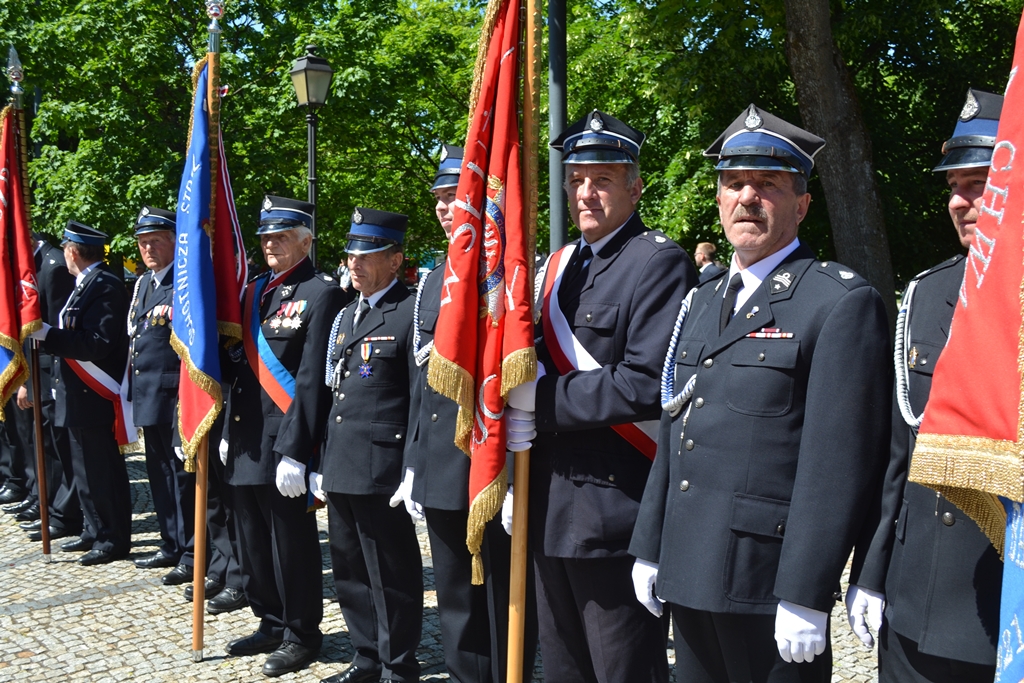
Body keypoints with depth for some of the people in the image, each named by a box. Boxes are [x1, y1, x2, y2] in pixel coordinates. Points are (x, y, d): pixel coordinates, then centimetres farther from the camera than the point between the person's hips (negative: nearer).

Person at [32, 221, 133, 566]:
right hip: (80, 396, 10)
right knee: (86, 470, 18)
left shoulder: (106, 286, -16)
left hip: (96, 396, -10)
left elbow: (97, 344, -25)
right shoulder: (85, 285, 15)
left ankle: (114, 540, 6)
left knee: (104, 472, -2)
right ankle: (95, 531, 29)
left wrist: (46, 333, -25)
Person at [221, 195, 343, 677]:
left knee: (291, 543, 3)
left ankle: (302, 635, 18)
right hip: (245, 445, 8)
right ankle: (271, 624, 32)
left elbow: (311, 380, -16)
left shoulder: (321, 293, -10)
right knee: (253, 543, 16)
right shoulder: (254, 292, 14)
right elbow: (237, 365, 15)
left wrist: (295, 451, -20)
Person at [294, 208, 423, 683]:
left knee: (391, 575, 3)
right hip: (339, 467, 8)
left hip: (380, 470, -8)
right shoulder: (345, 317, 16)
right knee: (349, 571, 16)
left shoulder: (411, 314, -9)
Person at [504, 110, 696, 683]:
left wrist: (542, 399, -17)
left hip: (617, 517, -8)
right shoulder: (561, 265, 15)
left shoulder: (659, 261, -11)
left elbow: (646, 385, -21)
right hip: (552, 512, 8)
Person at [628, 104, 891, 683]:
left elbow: (838, 463, -15)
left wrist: (805, 597, -18)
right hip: (688, 579, 7)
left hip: (769, 586, -7)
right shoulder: (703, 302, 16)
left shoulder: (842, 302, -9)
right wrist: (650, 548, 14)